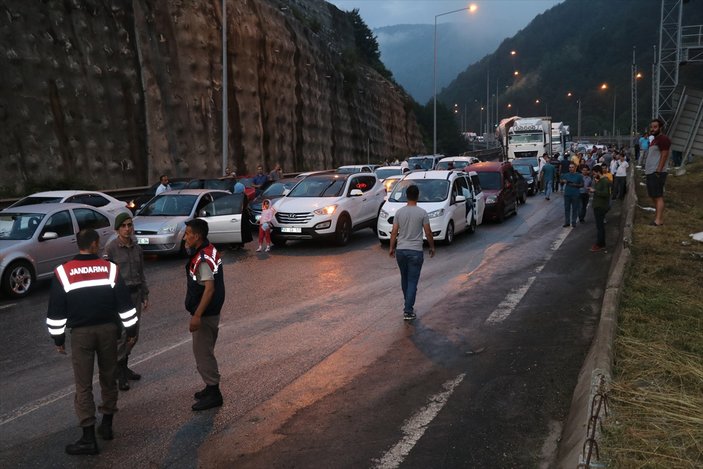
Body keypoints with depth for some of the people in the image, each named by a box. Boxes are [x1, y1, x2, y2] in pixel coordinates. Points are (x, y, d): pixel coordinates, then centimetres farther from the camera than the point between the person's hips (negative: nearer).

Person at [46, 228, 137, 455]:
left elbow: (56, 310, -2)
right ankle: (107, 425, 26)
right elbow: (124, 303, 0)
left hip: (81, 332, -2)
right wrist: (131, 329, 10)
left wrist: (58, 337, 8)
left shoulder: (63, 272, -6)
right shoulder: (110, 268, -3)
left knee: (83, 385, 1)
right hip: (108, 329, 2)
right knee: (108, 378, 16)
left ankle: (88, 439, -1)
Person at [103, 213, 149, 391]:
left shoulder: (137, 248, 8)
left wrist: (145, 296, 14)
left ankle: (123, 366, 29)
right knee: (121, 335, -6)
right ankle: (117, 373, 9)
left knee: (133, 334, 11)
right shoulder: (110, 248, -10)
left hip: (135, 294, 6)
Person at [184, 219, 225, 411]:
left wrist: (197, 315, -28)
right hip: (211, 312, 11)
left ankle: (213, 394, 6)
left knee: (203, 352, -3)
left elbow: (209, 288, -28)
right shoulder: (208, 251, 9)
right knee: (204, 351, 19)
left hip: (205, 314, -11)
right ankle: (211, 388, 30)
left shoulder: (203, 259, -22)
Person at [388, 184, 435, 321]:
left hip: (400, 250, 3)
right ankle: (408, 311, -6)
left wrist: (392, 248, 12)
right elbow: (428, 233, -4)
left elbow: (394, 232, 1)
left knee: (404, 278, 19)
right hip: (415, 251, -3)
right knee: (412, 281, -1)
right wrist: (432, 247, 10)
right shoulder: (422, 213, -8)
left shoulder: (399, 212, 0)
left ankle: (408, 305, 32)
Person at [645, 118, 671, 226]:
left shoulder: (663, 139, -10)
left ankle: (659, 220, -11)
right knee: (654, 197, 13)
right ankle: (658, 216, 19)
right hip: (650, 172, 10)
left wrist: (658, 171, -21)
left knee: (658, 196, -10)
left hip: (657, 173, -10)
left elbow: (664, 156, -17)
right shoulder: (654, 140, 20)